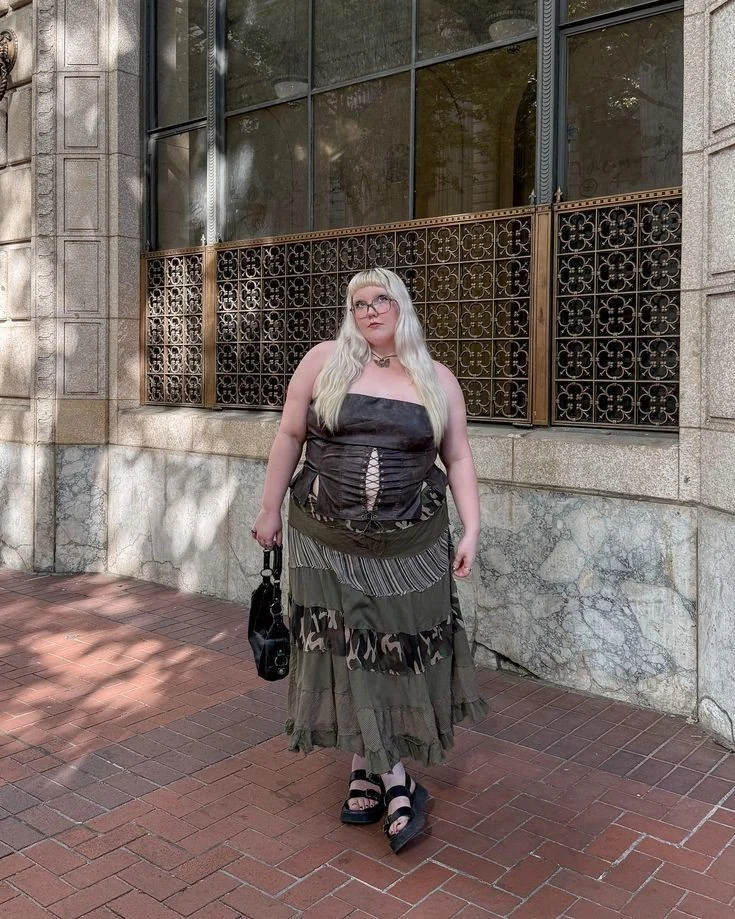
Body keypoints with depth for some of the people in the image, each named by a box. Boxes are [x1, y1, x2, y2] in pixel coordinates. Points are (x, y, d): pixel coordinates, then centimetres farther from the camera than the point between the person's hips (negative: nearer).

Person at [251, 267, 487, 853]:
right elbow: (290, 436, 4)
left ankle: (368, 769, 27)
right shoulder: (324, 362, 0)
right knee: (345, 651, 3)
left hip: (409, 546, 1)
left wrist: (471, 531, -4)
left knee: (398, 650, 6)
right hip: (329, 542, 0)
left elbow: (459, 460, 5)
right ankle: (394, 781, 19)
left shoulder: (439, 381, 2)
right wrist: (271, 509, 4)